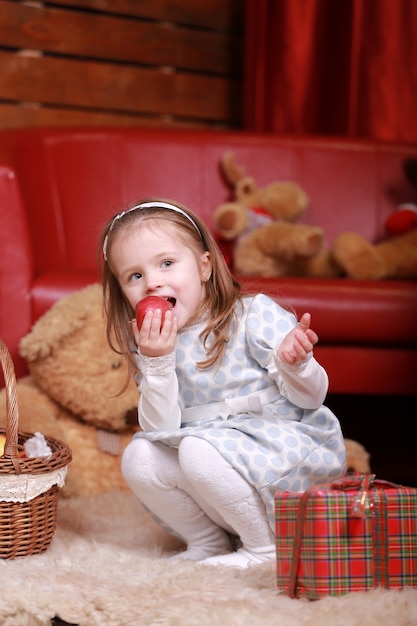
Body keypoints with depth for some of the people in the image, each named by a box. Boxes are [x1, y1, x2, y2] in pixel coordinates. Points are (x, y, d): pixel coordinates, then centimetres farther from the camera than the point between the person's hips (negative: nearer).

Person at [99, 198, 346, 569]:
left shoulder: (255, 315, -12)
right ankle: (208, 542, 5)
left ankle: (268, 545, -9)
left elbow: (310, 398, -10)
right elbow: (160, 429, -7)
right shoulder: (154, 346, 3)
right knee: (138, 458, -12)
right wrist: (157, 363, -20)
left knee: (199, 449, -29)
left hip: (287, 445, -5)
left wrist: (293, 362, -33)